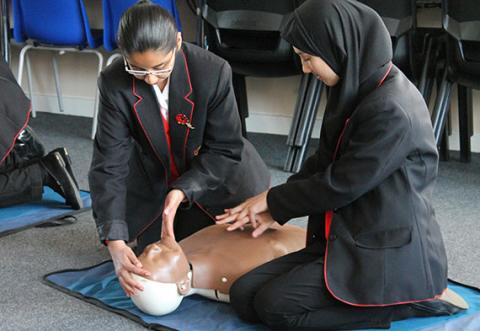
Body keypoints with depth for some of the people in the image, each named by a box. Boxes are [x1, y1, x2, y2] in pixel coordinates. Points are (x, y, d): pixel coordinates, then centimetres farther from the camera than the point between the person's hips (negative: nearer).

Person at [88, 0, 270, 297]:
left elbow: (225, 150, -22)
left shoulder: (213, 72, -31)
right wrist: (115, 242, -37)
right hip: (153, 180, 1)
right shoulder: (114, 83, -27)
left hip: (212, 179, -1)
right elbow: (110, 164, -27)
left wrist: (182, 192, -38)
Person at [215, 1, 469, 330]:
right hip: (353, 238, 9)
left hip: (392, 252, -9)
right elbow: (323, 162, 16)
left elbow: (341, 185, -18)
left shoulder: (392, 110, -23)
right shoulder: (359, 88, 6)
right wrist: (275, 210, 8)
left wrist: (273, 200, -3)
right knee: (244, 295, -4)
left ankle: (414, 299, -6)